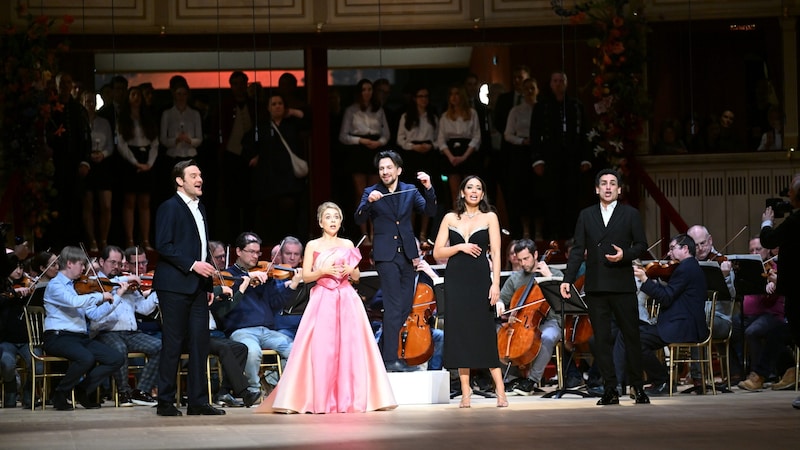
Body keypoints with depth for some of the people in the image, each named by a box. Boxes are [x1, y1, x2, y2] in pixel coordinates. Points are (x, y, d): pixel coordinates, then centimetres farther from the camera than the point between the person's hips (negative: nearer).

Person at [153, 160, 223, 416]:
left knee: (200, 342, 4)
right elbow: (163, 246, -14)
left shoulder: (199, 209, 19)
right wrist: (192, 265, -19)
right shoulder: (170, 208, -6)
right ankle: (165, 402, 1)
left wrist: (209, 284, 17)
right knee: (173, 343, -5)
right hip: (175, 285, -8)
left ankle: (197, 402, 7)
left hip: (198, 286, 8)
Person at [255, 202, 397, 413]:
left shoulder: (348, 245, 13)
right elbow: (306, 276, 1)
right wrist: (323, 271, -15)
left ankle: (349, 398, -1)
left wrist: (350, 270, -6)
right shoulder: (313, 246, 6)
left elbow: (357, 276, 15)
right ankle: (320, 400, -9)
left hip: (347, 300, 2)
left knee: (349, 347, -5)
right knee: (321, 349, -11)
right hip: (322, 300, -2)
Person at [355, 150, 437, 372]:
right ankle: (391, 359, -13)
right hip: (386, 255, -5)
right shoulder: (371, 193, 1)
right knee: (394, 306, -12)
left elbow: (429, 212, -2)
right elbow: (359, 219, -9)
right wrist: (369, 202, -26)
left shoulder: (410, 191, 8)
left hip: (406, 254, 5)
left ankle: (383, 351, 24)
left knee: (405, 306, 9)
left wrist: (428, 188, -17)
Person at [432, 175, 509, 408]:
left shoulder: (489, 217, 5)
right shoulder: (450, 218, 9)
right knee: (460, 334, 1)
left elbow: (496, 252, -1)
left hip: (480, 279, -2)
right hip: (456, 281, 2)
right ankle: (465, 392, 4)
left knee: (485, 333, -6)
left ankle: (500, 391, -5)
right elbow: (437, 252, 7)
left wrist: (496, 283, -10)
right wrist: (459, 247, -9)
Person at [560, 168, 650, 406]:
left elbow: (641, 244, 5)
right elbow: (578, 250, 8)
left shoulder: (630, 214, 6)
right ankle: (610, 390, 5)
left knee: (632, 336, 1)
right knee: (602, 339, 2)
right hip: (595, 286, 2)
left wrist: (625, 255, -15)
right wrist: (568, 279, -1)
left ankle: (637, 386, 10)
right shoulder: (586, 216, 11)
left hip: (623, 285, -2)